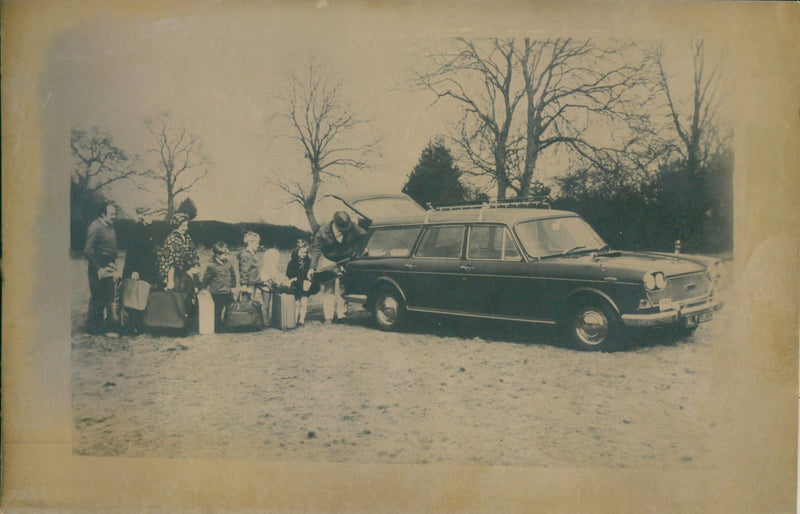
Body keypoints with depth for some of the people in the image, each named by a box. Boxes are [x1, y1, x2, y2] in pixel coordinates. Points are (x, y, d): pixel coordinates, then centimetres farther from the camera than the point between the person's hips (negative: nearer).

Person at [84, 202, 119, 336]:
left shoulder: (110, 226, 13)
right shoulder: (96, 227, -13)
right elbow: (88, 250, -16)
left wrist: (113, 264, 12)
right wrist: (98, 269, -16)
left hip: (108, 268, 8)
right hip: (98, 269, -8)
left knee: (108, 298, 10)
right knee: (97, 299, -3)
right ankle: (93, 327, 8)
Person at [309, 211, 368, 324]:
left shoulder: (352, 227, -16)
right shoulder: (323, 231, -20)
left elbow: (363, 235, 2)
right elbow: (316, 249, -12)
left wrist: (356, 250, -5)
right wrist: (313, 267, -17)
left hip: (346, 261, 1)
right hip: (328, 262, -1)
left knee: (343, 289, -1)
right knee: (328, 289, -2)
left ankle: (342, 315, 7)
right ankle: (328, 317, 1)